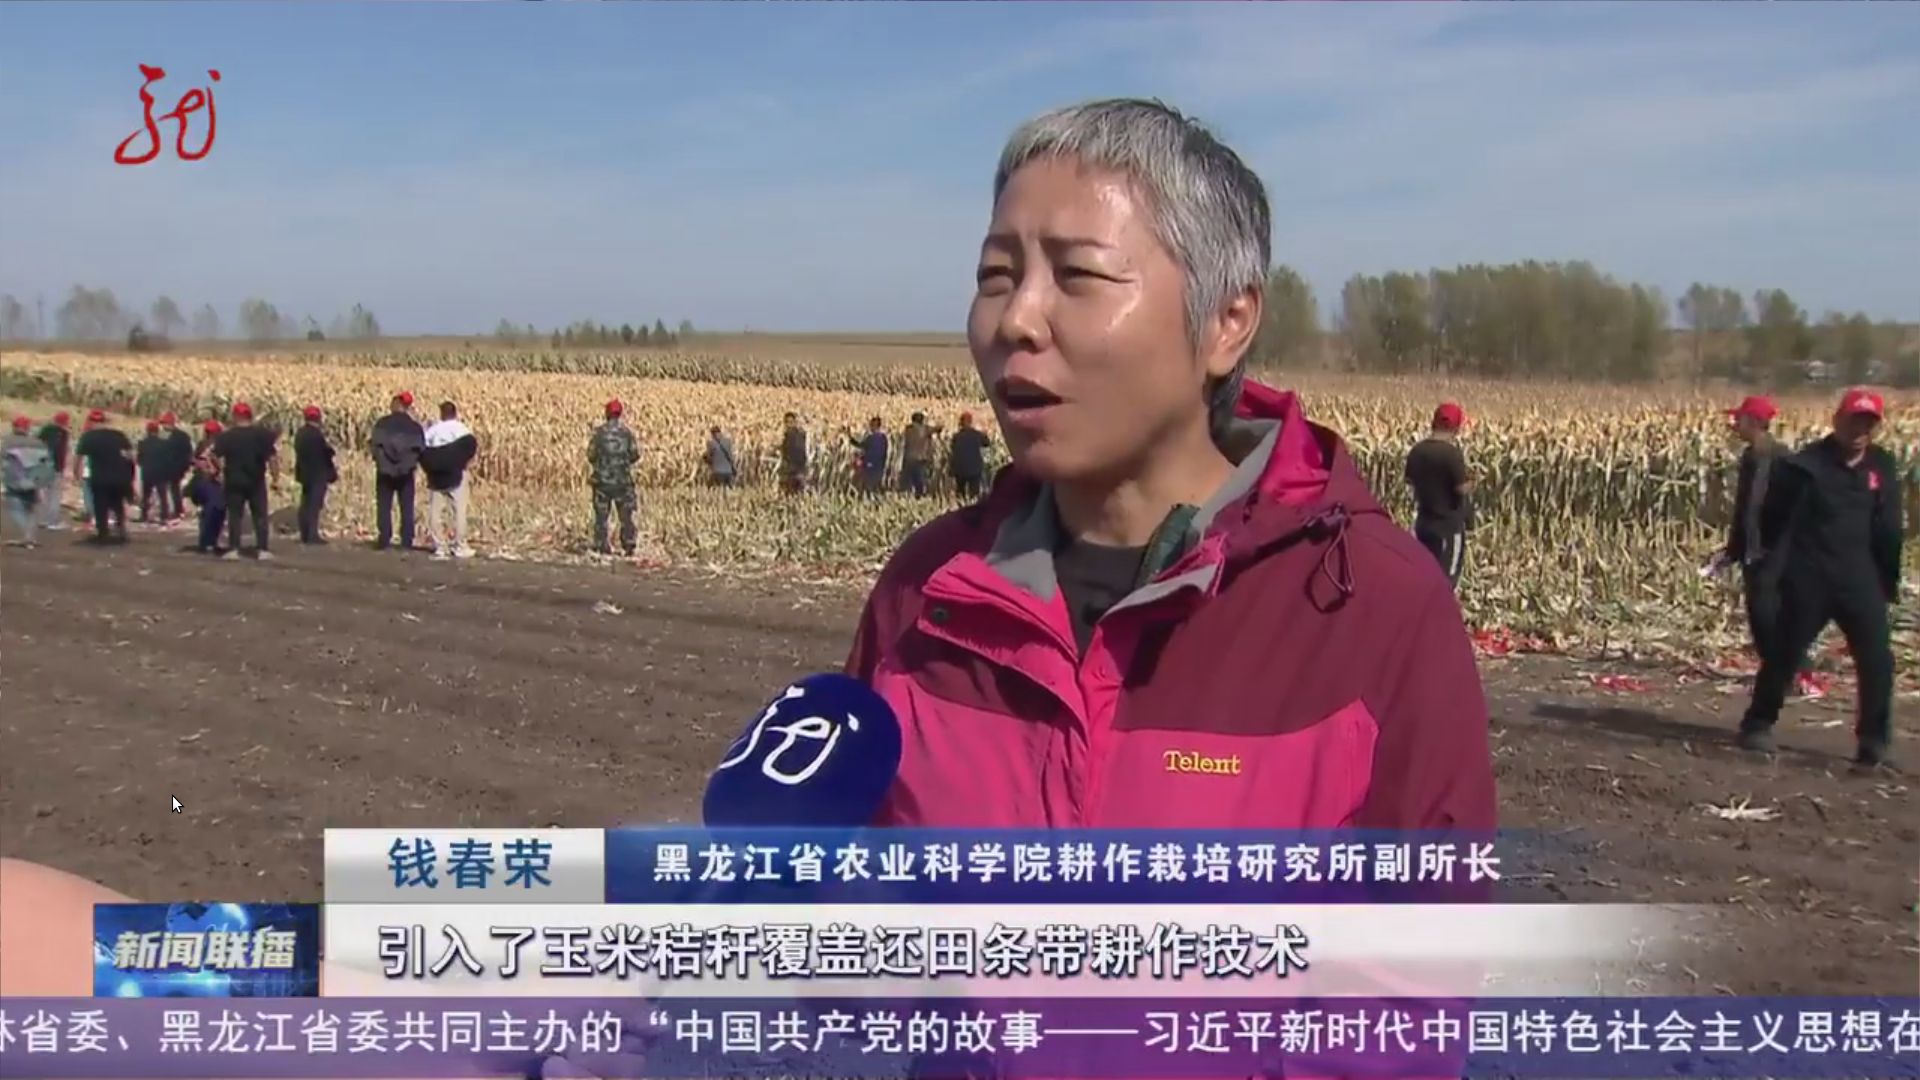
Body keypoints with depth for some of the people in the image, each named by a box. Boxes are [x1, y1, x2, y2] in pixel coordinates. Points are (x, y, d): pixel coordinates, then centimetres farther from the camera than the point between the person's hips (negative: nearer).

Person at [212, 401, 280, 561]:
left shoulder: (226, 436, -5)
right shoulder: (262, 434, -4)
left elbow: (216, 458, -5)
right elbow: (272, 458, -8)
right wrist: (275, 479, -2)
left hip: (234, 482, 0)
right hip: (256, 482, 0)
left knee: (235, 516, 6)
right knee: (260, 516, 4)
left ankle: (233, 550, 3)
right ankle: (262, 550, 0)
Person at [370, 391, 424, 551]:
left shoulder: (382, 424, -5)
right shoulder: (414, 426, -3)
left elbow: (375, 446, -6)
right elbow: (421, 449, -2)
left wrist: (381, 462, 8)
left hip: (385, 471, -1)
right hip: (406, 472, 1)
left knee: (384, 507, 6)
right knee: (407, 508, 5)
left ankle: (384, 541, 1)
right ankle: (406, 542, 0)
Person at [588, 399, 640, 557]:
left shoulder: (598, 432, -4)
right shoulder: (627, 432, -3)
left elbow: (591, 455, -3)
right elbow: (635, 455, 0)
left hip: (602, 479, 0)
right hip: (623, 479, 0)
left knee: (601, 514, 7)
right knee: (626, 514, 8)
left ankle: (601, 546, 4)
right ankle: (629, 545, 3)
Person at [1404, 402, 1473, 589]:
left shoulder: (1417, 450, 2)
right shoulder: (1452, 453, -19)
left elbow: (1410, 481, 13)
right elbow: (1462, 489, -18)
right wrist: (1470, 484, 2)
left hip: (1423, 522, 7)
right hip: (1449, 524, -7)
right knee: (1447, 576, 2)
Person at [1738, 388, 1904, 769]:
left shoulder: (1882, 467, 6)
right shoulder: (1806, 465, -7)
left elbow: (1887, 528, 10)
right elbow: (1774, 517, -3)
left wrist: (1890, 578, 7)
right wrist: (1774, 564, -7)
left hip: (1859, 577, 3)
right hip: (1809, 578, -3)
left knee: (1877, 659, -4)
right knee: (1784, 653, 4)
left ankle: (1873, 740, 9)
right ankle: (1758, 724, 22)